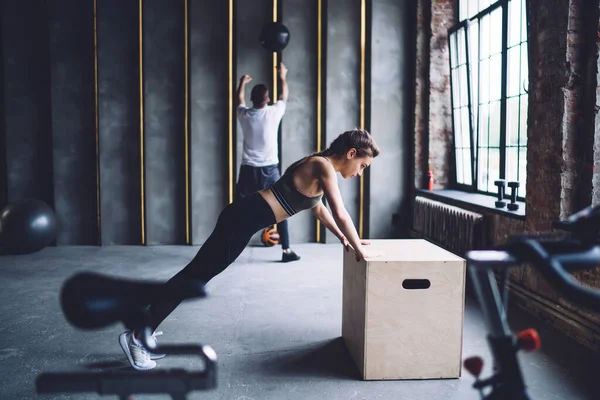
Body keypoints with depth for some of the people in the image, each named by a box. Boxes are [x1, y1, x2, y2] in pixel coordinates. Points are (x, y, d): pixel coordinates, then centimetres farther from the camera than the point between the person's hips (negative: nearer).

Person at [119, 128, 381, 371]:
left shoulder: (316, 166, 17)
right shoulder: (324, 167, -12)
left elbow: (319, 209, 29)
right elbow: (341, 214, -16)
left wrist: (343, 238, 27)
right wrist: (359, 250, -5)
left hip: (244, 215, 9)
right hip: (244, 219, -9)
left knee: (196, 274, 12)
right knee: (195, 276, -4)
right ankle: (137, 336, 5)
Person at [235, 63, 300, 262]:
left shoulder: (244, 114, 0)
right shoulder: (273, 112, -5)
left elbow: (239, 99, 24)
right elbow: (284, 96, 16)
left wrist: (242, 83, 43)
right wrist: (283, 77, 33)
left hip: (248, 170, 2)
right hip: (269, 170, -1)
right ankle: (286, 250, 8)